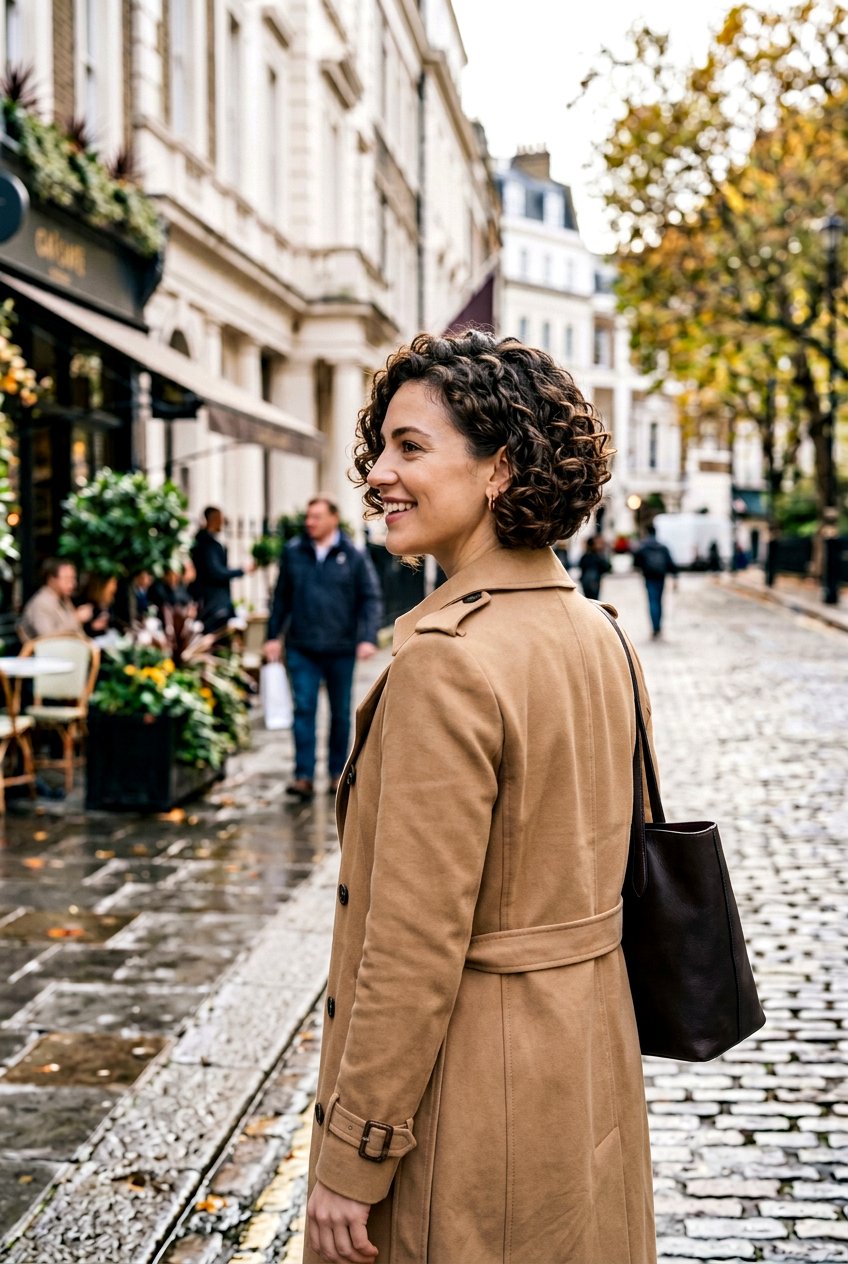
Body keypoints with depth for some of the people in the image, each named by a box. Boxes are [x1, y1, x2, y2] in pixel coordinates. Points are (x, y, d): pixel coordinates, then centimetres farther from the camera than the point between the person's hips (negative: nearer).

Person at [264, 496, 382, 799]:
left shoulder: (354, 556, 0)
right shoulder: (293, 552, 5)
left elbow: (371, 599, -1)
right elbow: (281, 597, 12)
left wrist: (368, 638, -12)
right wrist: (274, 635, 9)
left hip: (341, 649, -1)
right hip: (302, 649, 1)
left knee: (341, 713, 9)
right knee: (303, 709, -6)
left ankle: (338, 773, 21)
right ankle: (304, 776, -5)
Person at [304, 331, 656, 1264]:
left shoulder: (446, 661, -24)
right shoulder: (595, 633, 2)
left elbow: (416, 946, -23)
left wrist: (349, 1159, -15)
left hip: (472, 1079, -8)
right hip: (590, 1062, 8)